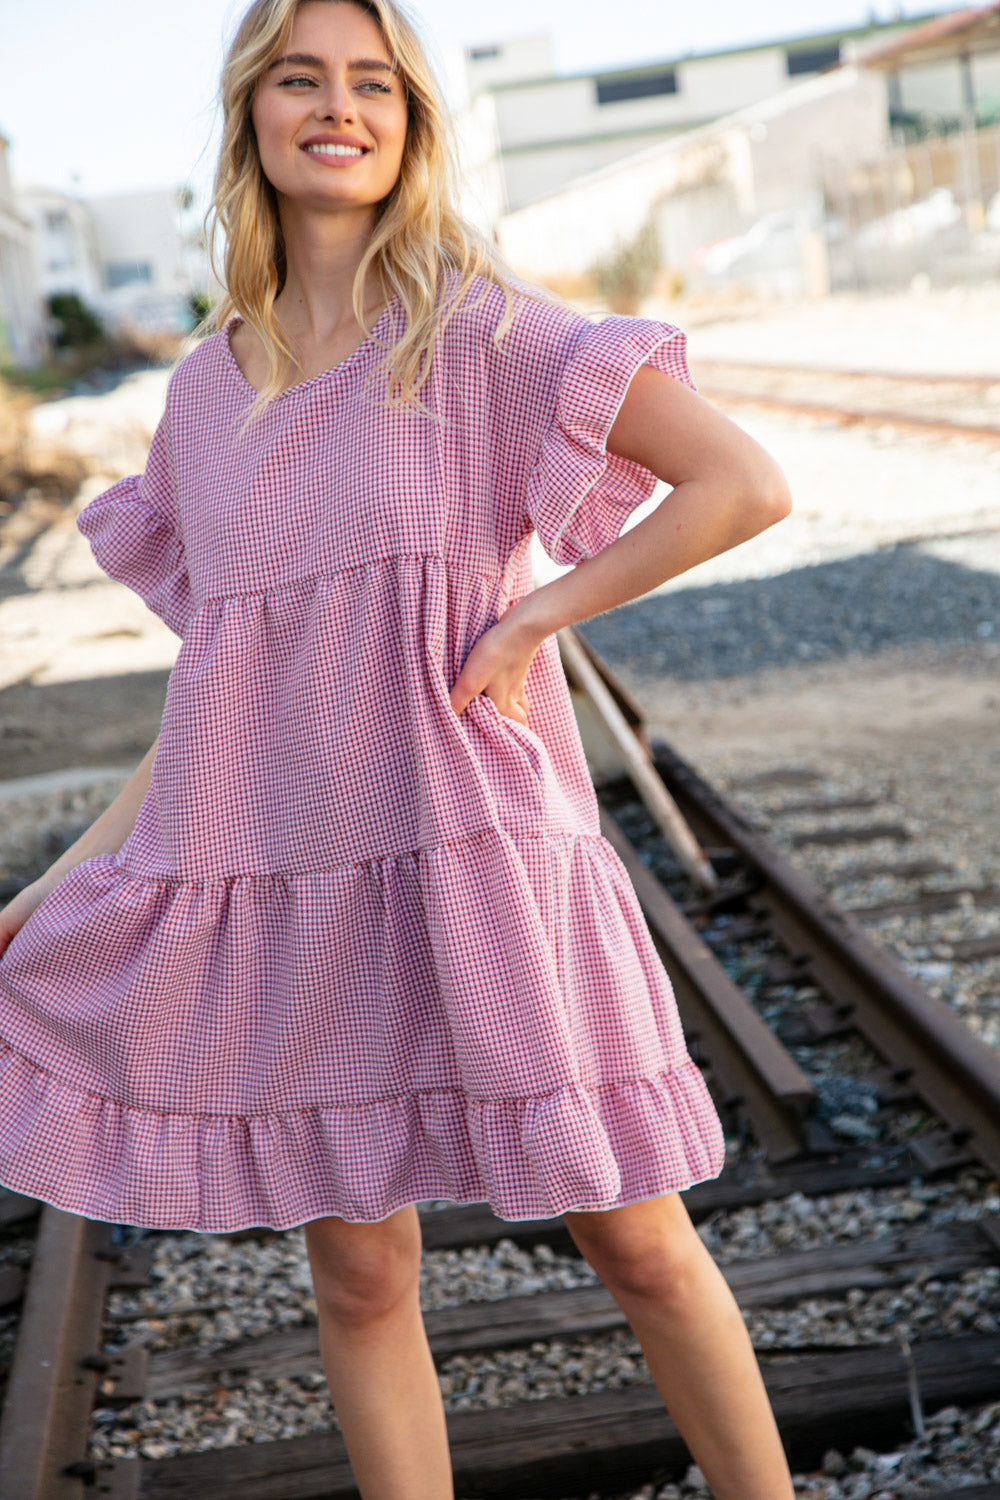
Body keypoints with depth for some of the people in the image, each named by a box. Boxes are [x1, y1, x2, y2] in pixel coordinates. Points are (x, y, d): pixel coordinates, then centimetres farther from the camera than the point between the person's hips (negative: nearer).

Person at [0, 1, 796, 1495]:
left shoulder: (479, 331, -4)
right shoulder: (209, 390, 10)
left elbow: (747, 485, -11)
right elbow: (223, 680, 14)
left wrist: (532, 616, -14)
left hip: (474, 855, -4)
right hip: (286, 871, 4)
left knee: (636, 1241, 5)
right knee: (360, 1278, 10)